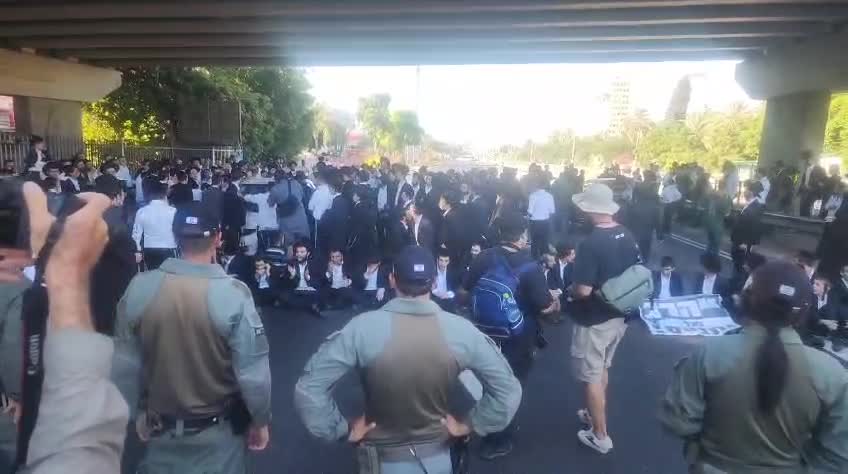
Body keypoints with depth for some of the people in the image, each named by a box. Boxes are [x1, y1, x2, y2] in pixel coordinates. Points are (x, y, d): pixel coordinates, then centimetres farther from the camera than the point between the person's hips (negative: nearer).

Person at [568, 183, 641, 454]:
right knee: (601, 369, 25)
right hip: (619, 315, 8)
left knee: (591, 377, 8)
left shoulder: (591, 243, -26)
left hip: (594, 320, -8)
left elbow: (583, 290, -29)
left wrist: (570, 290, -8)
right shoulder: (626, 235, -2)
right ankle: (595, 415, 43)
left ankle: (600, 436, 20)